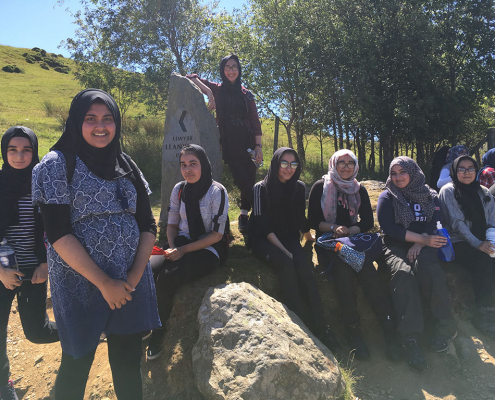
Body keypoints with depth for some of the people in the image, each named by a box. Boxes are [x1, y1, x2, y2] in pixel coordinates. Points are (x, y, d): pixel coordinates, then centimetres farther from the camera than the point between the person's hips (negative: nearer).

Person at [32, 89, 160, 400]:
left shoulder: (126, 165, 9)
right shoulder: (58, 164, -4)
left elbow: (148, 225, 5)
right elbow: (59, 234, -12)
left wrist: (135, 276, -9)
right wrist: (104, 283, -15)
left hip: (131, 283, 4)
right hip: (81, 283, -3)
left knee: (129, 363, 11)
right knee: (78, 363, 10)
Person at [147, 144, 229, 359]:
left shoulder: (217, 191, -9)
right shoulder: (179, 189, 7)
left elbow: (217, 234, -11)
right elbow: (172, 223, 14)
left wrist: (183, 250, -16)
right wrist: (171, 247, -6)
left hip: (207, 249, -5)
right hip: (180, 245, 5)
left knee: (166, 279, -29)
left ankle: (158, 330, -3)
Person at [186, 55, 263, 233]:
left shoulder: (246, 94, 10)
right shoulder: (217, 89, 9)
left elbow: (255, 122, 6)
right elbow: (191, 77, 5)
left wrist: (258, 146, -4)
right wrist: (207, 90, -11)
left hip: (248, 143, 2)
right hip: (229, 145, -2)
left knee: (249, 181, 0)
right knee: (242, 181, -8)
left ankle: (245, 215, 13)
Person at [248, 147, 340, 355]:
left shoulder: (299, 188, 6)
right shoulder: (261, 188, -7)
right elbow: (264, 225, -13)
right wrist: (285, 251, -20)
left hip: (289, 237, 3)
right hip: (263, 240, -3)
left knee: (303, 265, -28)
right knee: (286, 264, -32)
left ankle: (320, 327, -25)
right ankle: (303, 327, -26)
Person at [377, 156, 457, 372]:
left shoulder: (430, 196, 14)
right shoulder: (387, 197, 8)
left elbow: (436, 224, 0)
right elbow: (389, 228, -6)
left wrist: (419, 244, -18)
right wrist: (423, 238, -14)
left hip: (423, 246, 1)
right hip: (396, 246, -1)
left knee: (427, 268, -35)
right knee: (403, 273, -35)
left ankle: (446, 326, -22)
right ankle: (409, 339, -36)